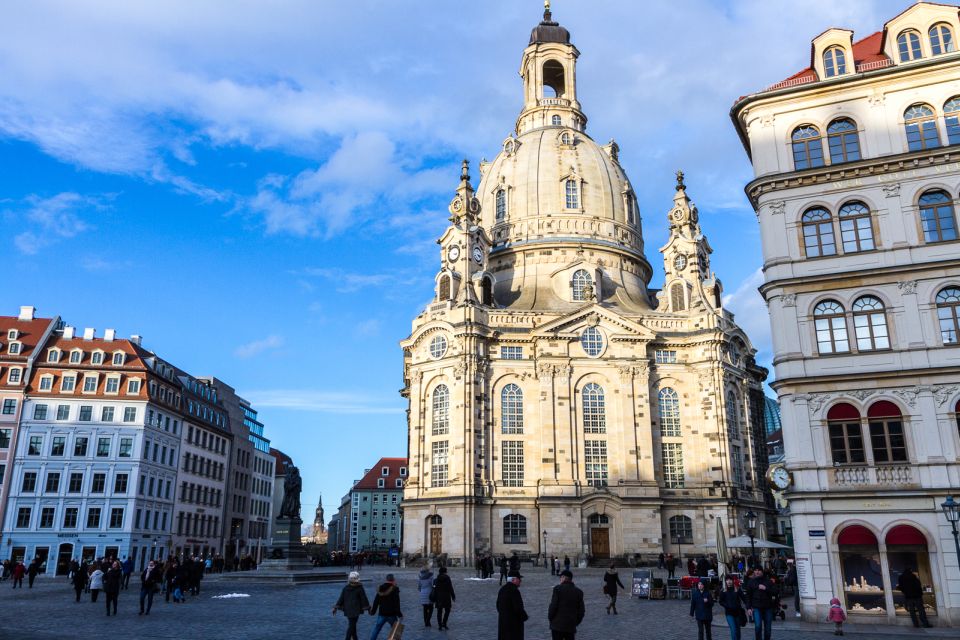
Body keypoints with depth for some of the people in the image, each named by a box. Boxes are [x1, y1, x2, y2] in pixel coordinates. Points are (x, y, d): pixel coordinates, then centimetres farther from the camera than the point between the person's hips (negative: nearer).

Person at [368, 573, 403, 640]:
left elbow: (376, 602, 8)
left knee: (376, 629, 14)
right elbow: (397, 604, -16)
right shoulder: (395, 589, -12)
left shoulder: (381, 589, 3)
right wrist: (399, 615, -11)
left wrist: (373, 611, 20)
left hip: (382, 614, 4)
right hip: (392, 614, -4)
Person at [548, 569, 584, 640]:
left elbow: (553, 606, -10)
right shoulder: (578, 592, 7)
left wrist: (550, 618, 3)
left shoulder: (558, 589, -7)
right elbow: (581, 611, 8)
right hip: (571, 626, 4)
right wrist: (576, 623, 16)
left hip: (557, 625, -4)